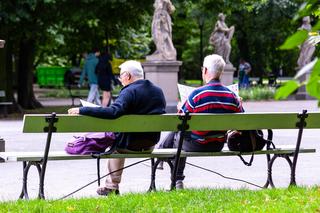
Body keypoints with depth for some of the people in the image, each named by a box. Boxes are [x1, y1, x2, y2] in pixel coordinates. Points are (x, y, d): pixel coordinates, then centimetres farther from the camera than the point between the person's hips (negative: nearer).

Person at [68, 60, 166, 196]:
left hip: (131, 145, -7)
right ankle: (112, 185, 32)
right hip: (151, 144, 7)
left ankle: (112, 186, 28)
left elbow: (113, 112, -35)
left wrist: (82, 110, -33)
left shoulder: (130, 91, -20)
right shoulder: (158, 91, 3)